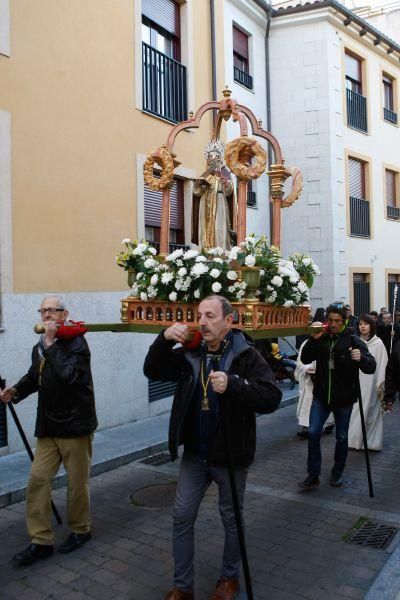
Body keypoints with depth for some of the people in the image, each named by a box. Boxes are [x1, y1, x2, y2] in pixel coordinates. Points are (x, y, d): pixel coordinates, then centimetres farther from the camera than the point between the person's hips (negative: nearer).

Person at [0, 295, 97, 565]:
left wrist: (51, 344, -25)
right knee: (38, 480, 2)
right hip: (48, 427, 6)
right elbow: (34, 377, 21)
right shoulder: (40, 347, 8)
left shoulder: (76, 342, -13)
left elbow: (70, 375, -30)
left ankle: (80, 530, 29)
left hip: (75, 425, -6)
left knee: (77, 482, 8)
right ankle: (41, 541, 14)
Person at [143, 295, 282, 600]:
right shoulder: (191, 353, -2)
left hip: (230, 455, -4)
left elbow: (272, 397, -23)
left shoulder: (246, 355, -15)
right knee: (182, 517, 10)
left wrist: (232, 385, -38)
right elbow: (153, 371, 0)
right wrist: (165, 340, -17)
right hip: (195, 454, 4)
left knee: (231, 518, 15)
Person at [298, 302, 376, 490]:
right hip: (321, 396, 2)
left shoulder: (352, 340, -9)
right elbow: (305, 359, -4)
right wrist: (313, 339, -18)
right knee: (313, 433, -4)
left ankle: (337, 473, 29)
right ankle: (313, 475, 7)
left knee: (341, 437, 11)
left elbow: (371, 367, -15)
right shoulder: (321, 338, 1)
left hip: (344, 397, -2)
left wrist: (361, 358, -38)